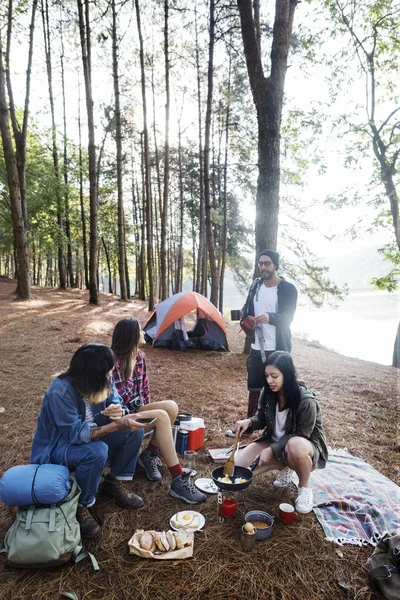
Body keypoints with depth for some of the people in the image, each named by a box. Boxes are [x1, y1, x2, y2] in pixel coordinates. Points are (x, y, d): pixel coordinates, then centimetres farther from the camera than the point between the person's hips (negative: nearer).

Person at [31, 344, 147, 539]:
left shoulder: (102, 380, -14)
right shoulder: (60, 392, -33)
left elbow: (115, 401, -6)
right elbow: (76, 433, -35)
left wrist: (119, 411, -31)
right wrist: (116, 425, -41)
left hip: (88, 436, 7)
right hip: (57, 446, -7)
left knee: (134, 430, -12)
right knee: (97, 452, -36)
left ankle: (114, 483, 6)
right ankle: (80, 507, -12)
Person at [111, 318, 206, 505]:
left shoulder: (139, 357, 4)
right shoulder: (114, 362, -19)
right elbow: (119, 400, -20)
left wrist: (147, 409, 5)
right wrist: (130, 370, -20)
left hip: (138, 409, 7)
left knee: (171, 406, -20)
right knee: (162, 417, -30)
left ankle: (150, 455, -2)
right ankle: (178, 481, -26)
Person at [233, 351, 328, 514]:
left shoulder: (306, 401, -28)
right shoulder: (267, 393, -12)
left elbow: (301, 435, -21)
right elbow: (262, 418, 2)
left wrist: (272, 450, -27)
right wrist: (249, 422, -21)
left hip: (305, 444, -5)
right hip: (275, 442, 6)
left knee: (296, 446, -43)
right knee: (239, 465, -11)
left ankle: (304, 488, -10)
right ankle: (286, 466, 11)